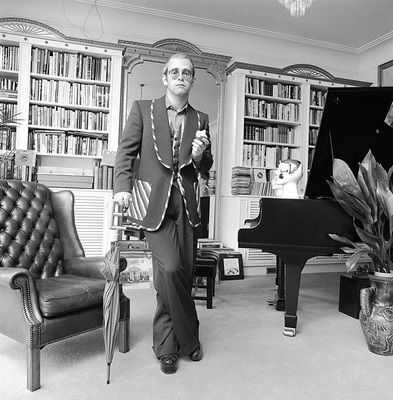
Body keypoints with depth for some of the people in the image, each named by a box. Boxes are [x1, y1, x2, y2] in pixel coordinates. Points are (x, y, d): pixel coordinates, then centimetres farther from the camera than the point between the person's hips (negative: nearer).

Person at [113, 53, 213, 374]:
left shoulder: (200, 120, 14)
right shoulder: (143, 109, 8)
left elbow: (206, 168, 14)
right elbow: (126, 151, 3)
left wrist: (199, 154, -8)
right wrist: (123, 186, -11)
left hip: (186, 203, 3)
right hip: (154, 201, -3)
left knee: (183, 274, 4)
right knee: (170, 269, -16)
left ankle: (167, 345, 26)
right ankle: (189, 338, 10)